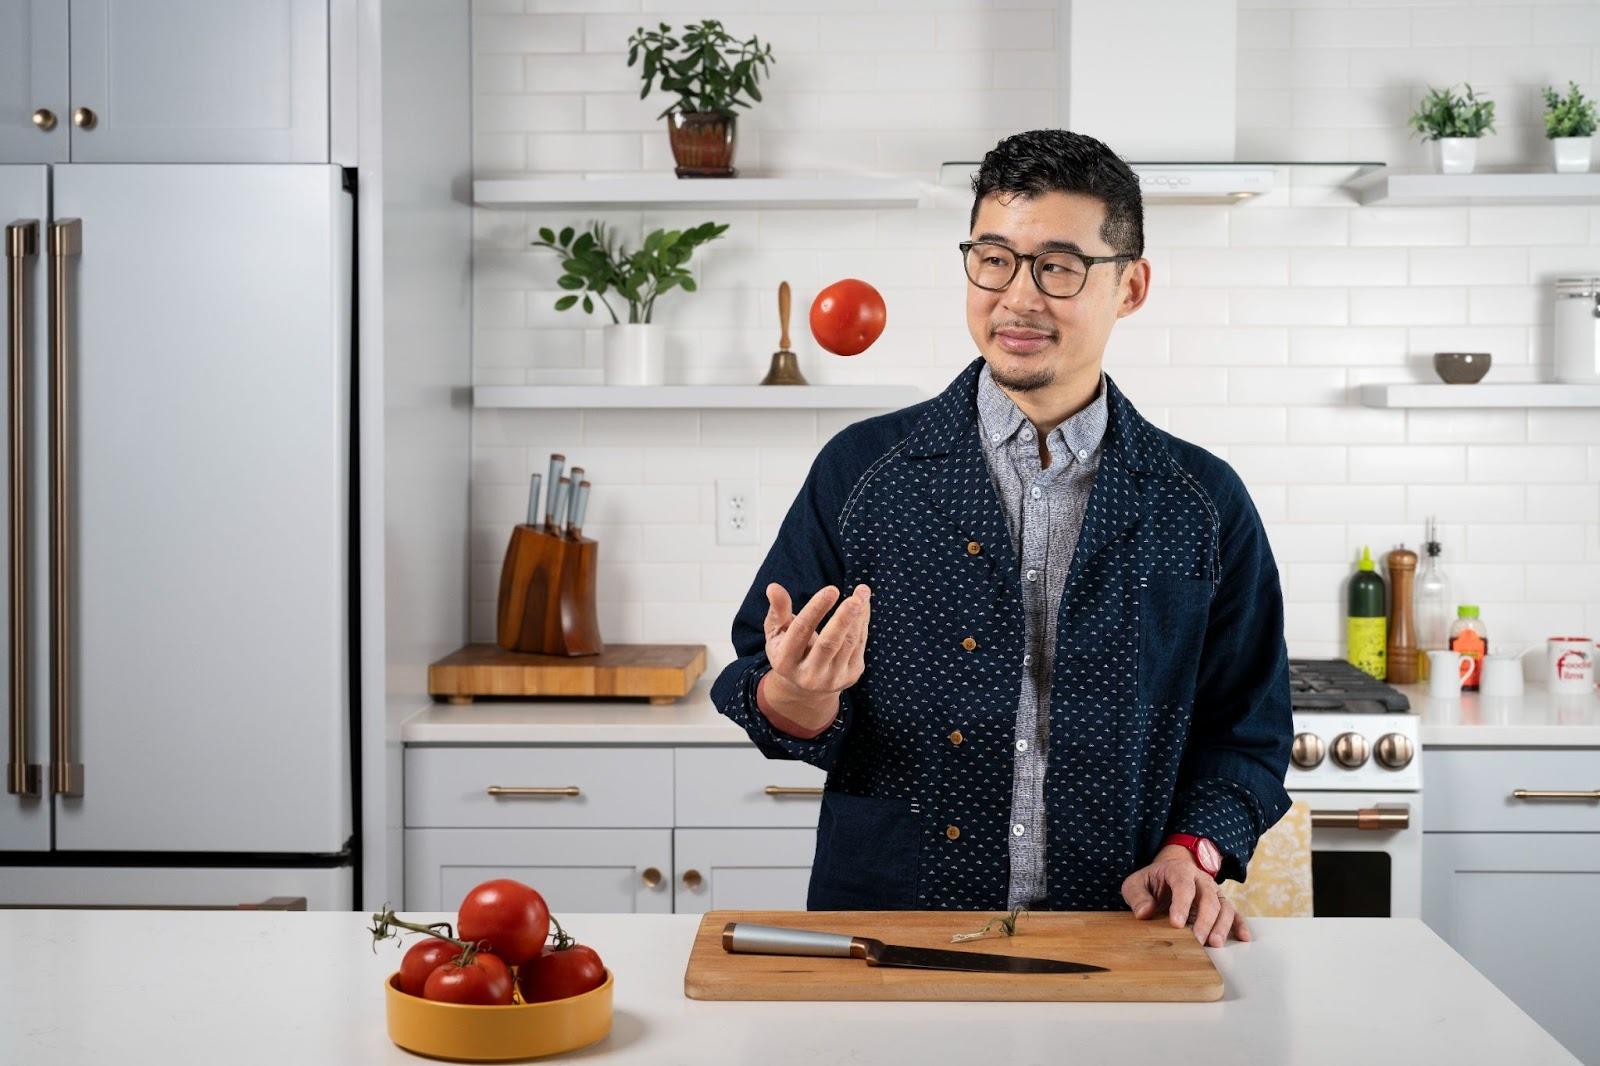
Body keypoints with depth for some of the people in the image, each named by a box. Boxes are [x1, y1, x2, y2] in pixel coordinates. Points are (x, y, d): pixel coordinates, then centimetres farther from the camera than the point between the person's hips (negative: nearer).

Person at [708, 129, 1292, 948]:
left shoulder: (1205, 504, 8)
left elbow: (1247, 726, 15)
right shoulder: (860, 469, 5)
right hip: (882, 933, 3)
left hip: (1108, 950, -2)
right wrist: (797, 700, -15)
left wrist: (1192, 849, -2)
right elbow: (761, 690, 7)